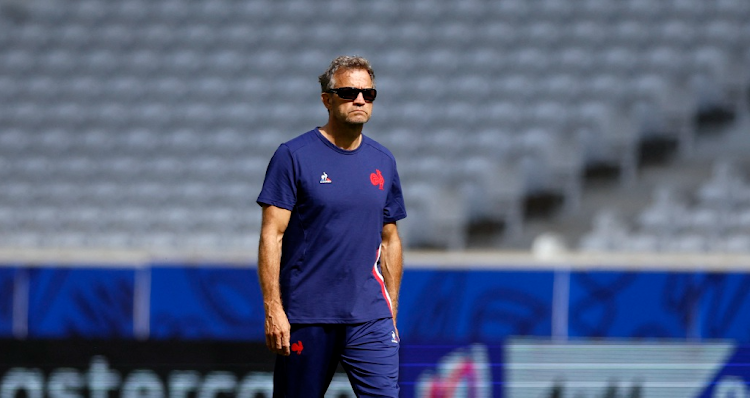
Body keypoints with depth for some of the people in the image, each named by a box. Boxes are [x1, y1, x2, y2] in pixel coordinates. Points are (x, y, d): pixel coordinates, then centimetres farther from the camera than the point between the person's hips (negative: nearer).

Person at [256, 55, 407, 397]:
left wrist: (392, 312, 13)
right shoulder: (293, 156, -3)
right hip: (306, 317, -3)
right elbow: (271, 235, -7)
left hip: (370, 318, 3)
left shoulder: (383, 162, 11)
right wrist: (273, 311, -14)